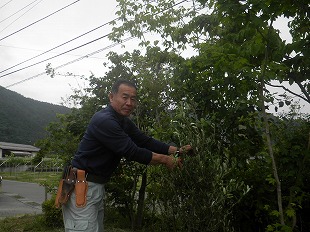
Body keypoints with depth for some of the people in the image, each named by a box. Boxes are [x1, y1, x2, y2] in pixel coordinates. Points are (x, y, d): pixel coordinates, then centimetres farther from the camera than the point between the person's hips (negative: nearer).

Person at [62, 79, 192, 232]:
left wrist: (177, 150, 0)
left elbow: (145, 141, 7)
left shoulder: (124, 122, 8)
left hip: (97, 185, 10)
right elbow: (132, 152, -23)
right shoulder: (104, 120, -23)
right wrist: (165, 159, -12)